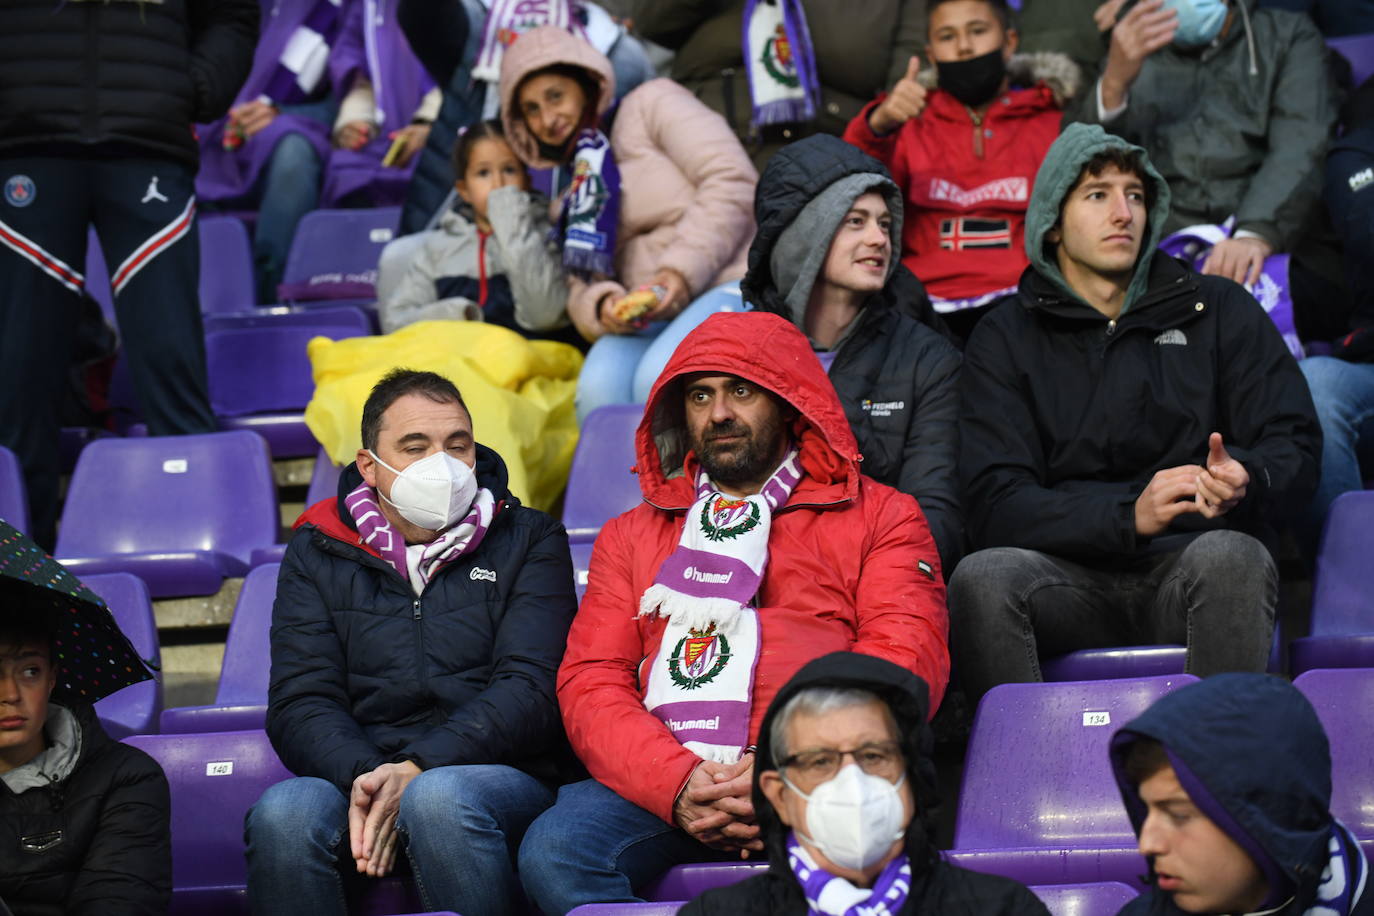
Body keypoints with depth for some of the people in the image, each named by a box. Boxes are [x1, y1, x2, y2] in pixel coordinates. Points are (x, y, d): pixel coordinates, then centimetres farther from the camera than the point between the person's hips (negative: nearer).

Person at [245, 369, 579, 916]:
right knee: (284, 812, -32)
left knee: (440, 797, -37)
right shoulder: (318, 552, 16)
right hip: (356, 774, 2)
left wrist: (418, 769, -18)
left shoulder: (528, 541, 11)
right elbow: (299, 702, 4)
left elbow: (530, 688, -2)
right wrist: (363, 777, -18)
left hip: (495, 773, -1)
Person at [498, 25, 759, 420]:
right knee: (598, 387, -29)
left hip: (730, 283, -5)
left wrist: (683, 271, -16)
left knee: (660, 384, -35)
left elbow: (733, 183, -5)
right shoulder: (570, 195, 27)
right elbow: (581, 287, 15)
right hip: (652, 319, 5)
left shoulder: (652, 103, 9)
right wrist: (602, 307, -11)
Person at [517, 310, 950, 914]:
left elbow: (904, 663, 5)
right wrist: (677, 784, -9)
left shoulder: (881, 517, 19)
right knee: (552, 852, -29)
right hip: (658, 783, 3)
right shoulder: (631, 536, 27)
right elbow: (589, 683, 14)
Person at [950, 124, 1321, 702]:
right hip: (1072, 577, 0)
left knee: (1229, 556, -34)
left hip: (1191, 567, 0)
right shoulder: (1004, 339, 14)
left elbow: (1294, 445, 9)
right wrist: (1129, 515, -17)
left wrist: (1243, 480, -17)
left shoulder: (1219, 309, 18)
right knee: (982, 576, -32)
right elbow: (997, 506, 1)